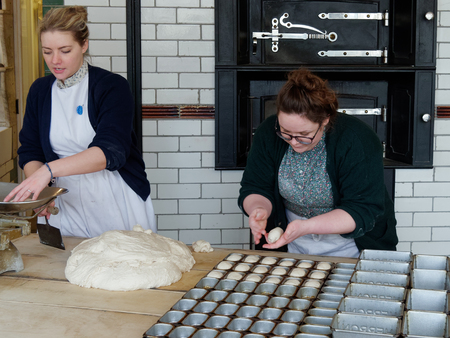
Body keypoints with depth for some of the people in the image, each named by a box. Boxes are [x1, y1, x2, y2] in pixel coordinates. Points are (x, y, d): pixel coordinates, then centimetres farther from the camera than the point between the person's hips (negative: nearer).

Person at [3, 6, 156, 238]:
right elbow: (29, 152, 6)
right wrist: (37, 187, -16)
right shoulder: (40, 91, 6)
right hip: (66, 208, 4)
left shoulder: (112, 86, -11)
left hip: (120, 207, -3)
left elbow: (111, 150, -24)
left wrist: (49, 170, -35)